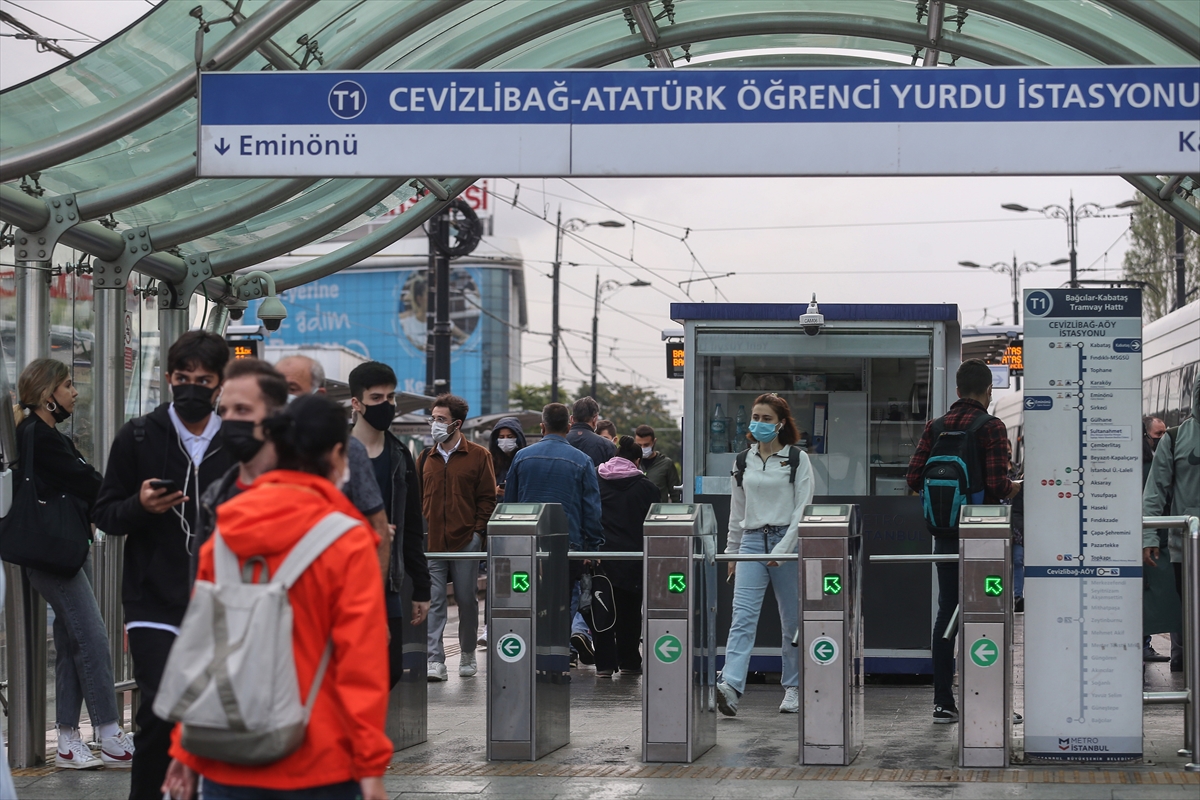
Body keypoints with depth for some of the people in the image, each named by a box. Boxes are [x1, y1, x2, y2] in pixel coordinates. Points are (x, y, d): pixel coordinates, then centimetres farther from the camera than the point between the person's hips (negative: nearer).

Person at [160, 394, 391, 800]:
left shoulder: (223, 537, 5)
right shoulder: (348, 543, -8)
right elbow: (361, 660, -11)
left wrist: (186, 750, 15)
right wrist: (371, 764, -7)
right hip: (316, 767, -4)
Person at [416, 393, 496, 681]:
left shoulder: (478, 456, 2)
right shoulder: (426, 458, 12)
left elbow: (487, 498, 2)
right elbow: (417, 497, 14)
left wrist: (478, 529, -6)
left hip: (466, 541, -2)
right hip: (431, 542, 2)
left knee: (467, 600, 5)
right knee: (434, 601, -5)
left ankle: (468, 655, 21)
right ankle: (435, 660, -7)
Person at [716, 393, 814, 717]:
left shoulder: (798, 460, 0)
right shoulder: (743, 460, 12)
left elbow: (802, 509, -6)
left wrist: (783, 549, -15)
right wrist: (732, 551, 17)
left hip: (787, 541, -3)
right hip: (752, 541, 3)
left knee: (792, 620, 4)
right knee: (743, 616, -11)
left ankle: (793, 688, 17)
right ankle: (730, 686, -24)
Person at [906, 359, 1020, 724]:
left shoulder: (935, 427, 5)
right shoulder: (991, 427, -10)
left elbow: (915, 479, 3)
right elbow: (998, 485, -17)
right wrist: (1016, 487, 4)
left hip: (945, 530, 5)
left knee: (946, 612, 8)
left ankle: (943, 702, 8)